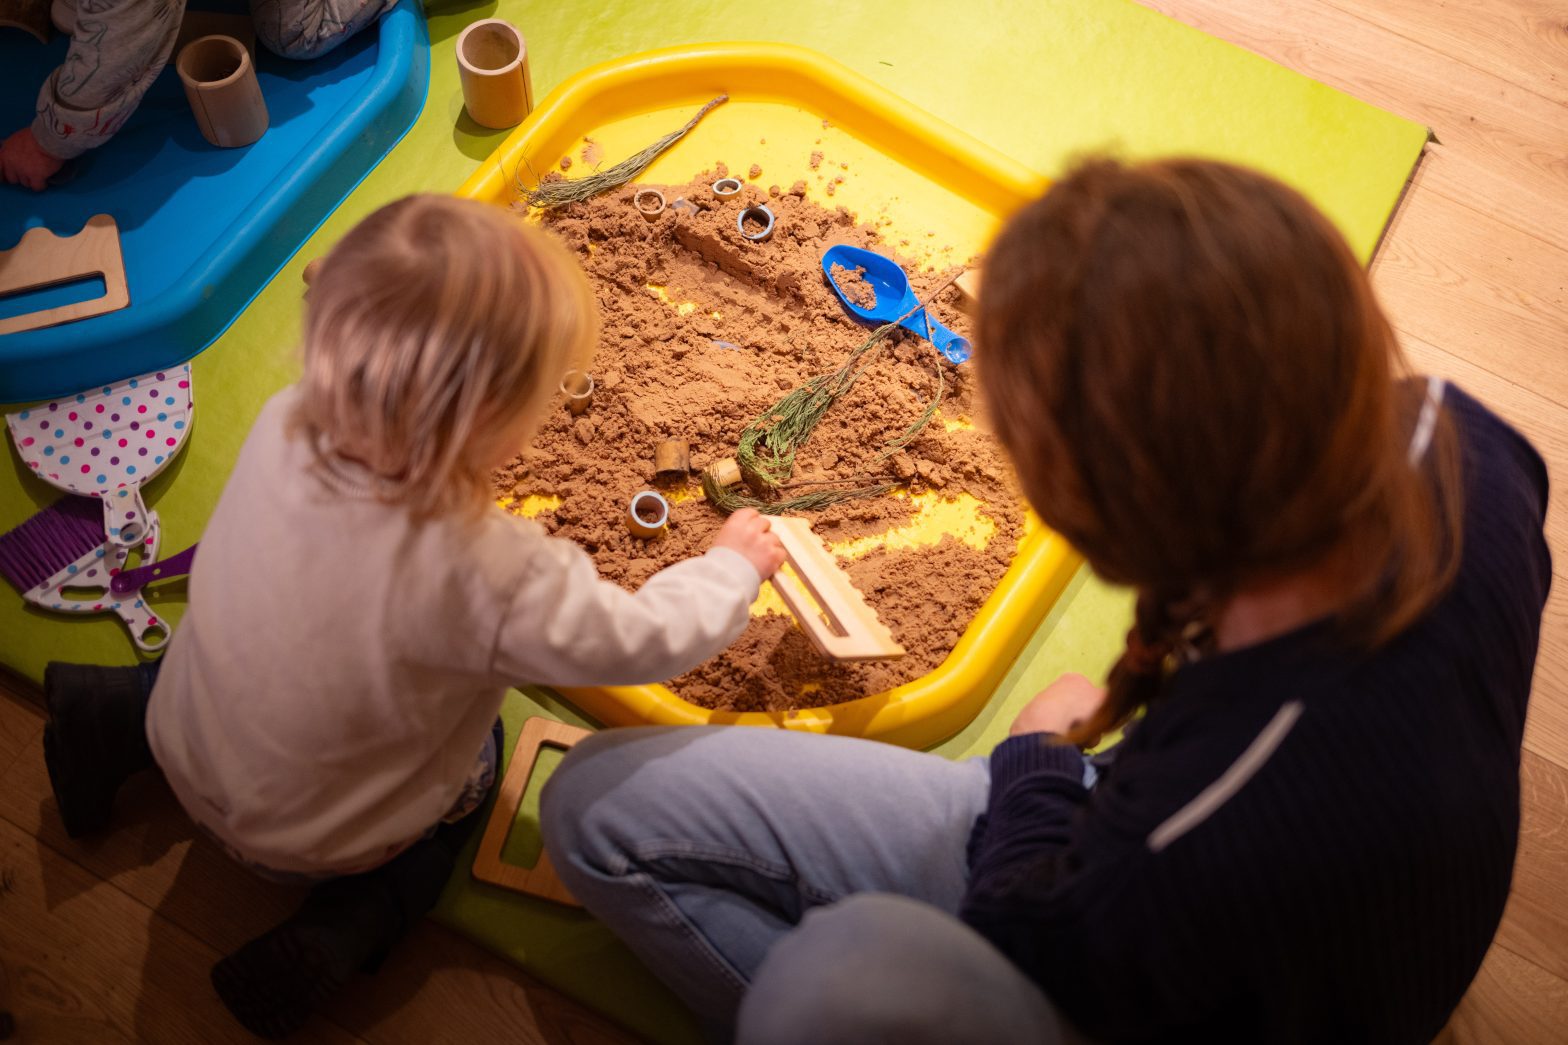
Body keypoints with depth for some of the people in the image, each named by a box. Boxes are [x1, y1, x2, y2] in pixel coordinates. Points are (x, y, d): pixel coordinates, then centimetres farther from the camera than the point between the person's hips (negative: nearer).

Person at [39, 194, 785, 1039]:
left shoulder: (285, 424, -25)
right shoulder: (488, 576, -40)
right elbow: (638, 643, -22)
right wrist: (732, 566, -6)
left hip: (187, 750, 5)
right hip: (299, 843, -5)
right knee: (478, 753, 20)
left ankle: (116, 715, 27)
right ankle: (336, 938, 6)